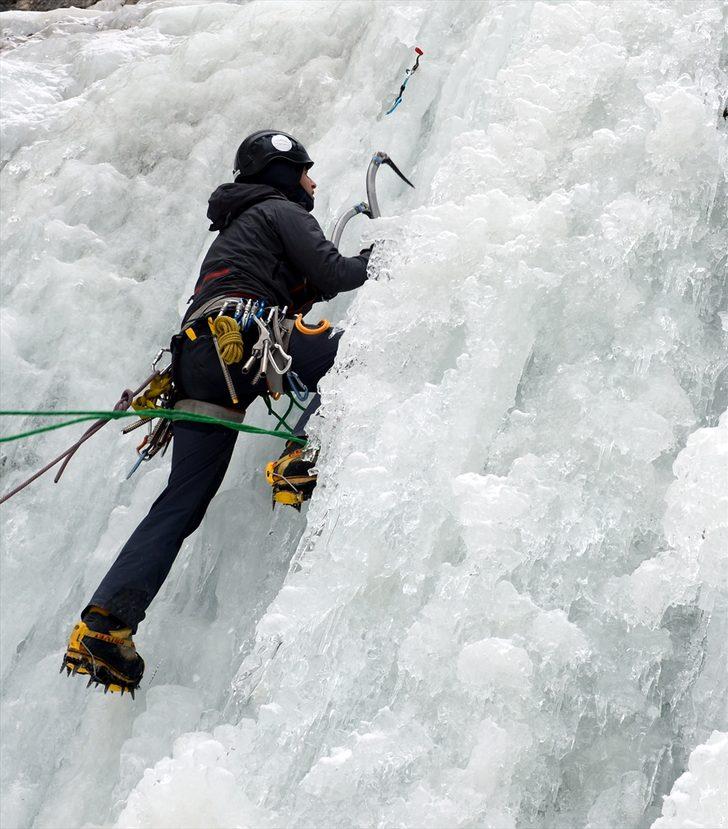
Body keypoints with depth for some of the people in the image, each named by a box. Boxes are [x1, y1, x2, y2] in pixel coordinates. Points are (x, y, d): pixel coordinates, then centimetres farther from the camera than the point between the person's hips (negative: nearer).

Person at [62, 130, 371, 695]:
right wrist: (378, 259, 21)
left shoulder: (234, 228, 39)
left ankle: (106, 621, -9)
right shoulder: (281, 210, 14)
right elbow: (332, 276, 3)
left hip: (196, 358, 8)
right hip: (241, 336, -8)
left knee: (181, 503, 2)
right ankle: (302, 459, -21)